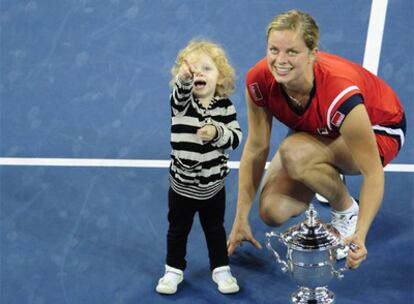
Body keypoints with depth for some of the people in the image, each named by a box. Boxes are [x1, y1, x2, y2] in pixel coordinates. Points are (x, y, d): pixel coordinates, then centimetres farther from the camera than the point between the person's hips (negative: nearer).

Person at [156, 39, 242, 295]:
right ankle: (174, 270, 35)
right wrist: (183, 78, -59)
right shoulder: (181, 102, -14)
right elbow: (181, 91, -37)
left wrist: (217, 133, -28)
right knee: (178, 231, 17)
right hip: (182, 186, 0)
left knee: (215, 230, 19)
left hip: (213, 186, 1)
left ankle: (221, 269, 36)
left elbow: (236, 136, -9)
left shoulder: (225, 106, -9)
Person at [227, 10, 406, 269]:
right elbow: (256, 149, -14)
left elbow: (373, 174, -34)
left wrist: (360, 235, -46)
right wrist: (241, 221, -12)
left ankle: (347, 212, -5)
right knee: (272, 211, -13)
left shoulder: (340, 93, -41)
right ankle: (331, 181, 18)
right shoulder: (259, 80, -27)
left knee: (293, 153, -34)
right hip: (320, 133, 5)